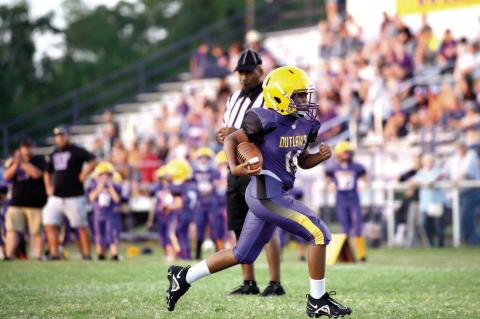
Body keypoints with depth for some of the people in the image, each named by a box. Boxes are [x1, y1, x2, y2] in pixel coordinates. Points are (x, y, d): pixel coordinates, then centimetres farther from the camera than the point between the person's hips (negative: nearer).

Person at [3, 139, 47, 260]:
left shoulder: (39, 159, 5)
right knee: (12, 230, -6)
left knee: (37, 231, -4)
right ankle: (9, 255, -10)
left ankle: (38, 256, -2)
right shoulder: (15, 162, 17)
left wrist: (23, 163, -16)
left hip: (35, 203, -3)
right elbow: (7, 176, 2)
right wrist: (16, 163, -12)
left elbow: (36, 173, -13)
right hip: (16, 203, 3)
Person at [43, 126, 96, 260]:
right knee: (50, 224, -2)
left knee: (81, 226, -2)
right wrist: (48, 187, 13)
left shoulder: (76, 151, -4)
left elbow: (92, 161, -17)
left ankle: (86, 254, 3)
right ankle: (54, 254, 2)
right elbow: (47, 172, 27)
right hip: (56, 197, 6)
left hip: (74, 197, -6)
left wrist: (83, 176, -17)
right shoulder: (54, 154, 16)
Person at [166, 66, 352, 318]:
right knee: (318, 234, -12)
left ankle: (184, 277, 30)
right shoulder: (266, 121, -14)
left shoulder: (304, 124, 9)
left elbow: (303, 161, 20)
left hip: (272, 195, 9)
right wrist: (234, 168, -22)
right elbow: (232, 139, -7)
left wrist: (320, 156, 0)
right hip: (267, 193, -9)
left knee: (243, 255, 18)